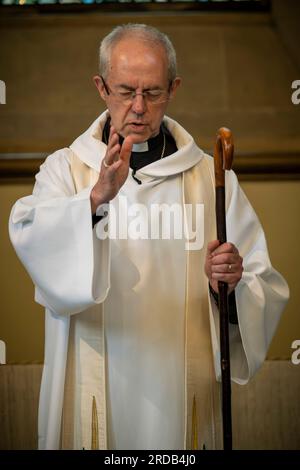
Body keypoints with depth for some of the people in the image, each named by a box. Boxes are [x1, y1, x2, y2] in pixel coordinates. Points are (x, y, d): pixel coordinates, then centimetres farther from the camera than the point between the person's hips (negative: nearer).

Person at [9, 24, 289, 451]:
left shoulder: (211, 176, 2)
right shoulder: (64, 168, -1)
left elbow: (266, 288, 0)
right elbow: (31, 237, -22)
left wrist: (231, 284, -20)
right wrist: (97, 198, -39)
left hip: (182, 396, 1)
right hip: (94, 397, -1)